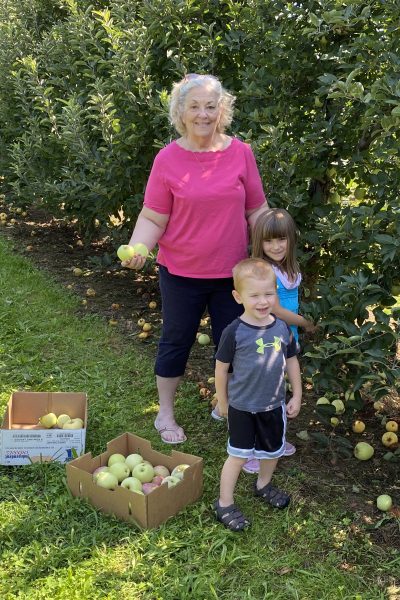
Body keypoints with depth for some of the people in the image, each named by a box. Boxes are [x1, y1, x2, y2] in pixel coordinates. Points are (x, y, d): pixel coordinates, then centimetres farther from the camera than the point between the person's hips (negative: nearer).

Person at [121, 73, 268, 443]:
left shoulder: (240, 153, -4)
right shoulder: (168, 159, -9)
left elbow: (257, 210, 2)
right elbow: (153, 218, -8)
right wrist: (136, 249, -26)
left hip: (232, 271, 2)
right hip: (181, 273, -2)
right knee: (176, 342, 15)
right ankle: (165, 414, 35)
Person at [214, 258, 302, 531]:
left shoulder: (282, 328, -7)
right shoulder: (234, 332, -19)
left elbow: (292, 361, 6)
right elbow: (221, 368, -8)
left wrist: (296, 396, 9)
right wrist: (222, 402, 0)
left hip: (274, 405, 5)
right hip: (242, 407, -4)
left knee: (273, 451, 21)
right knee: (239, 455, 3)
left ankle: (264, 484, 48)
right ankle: (225, 504, 19)